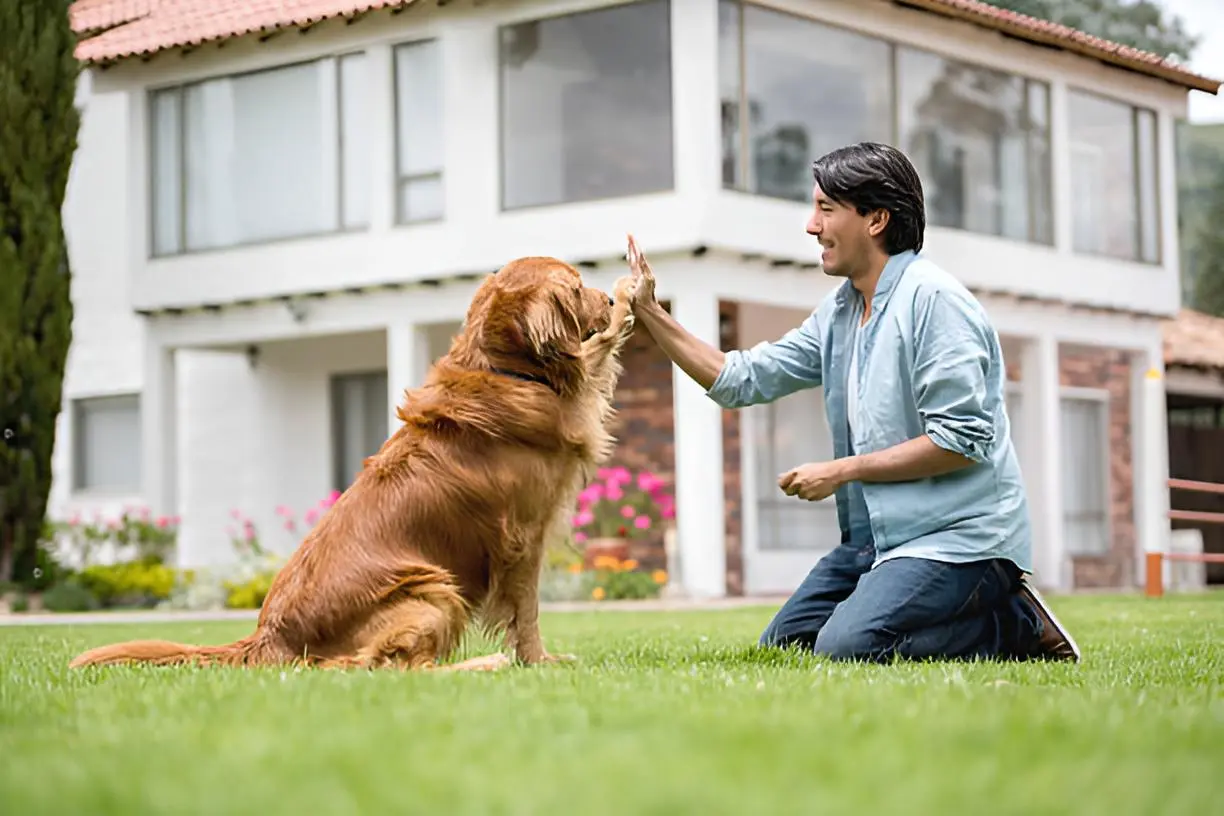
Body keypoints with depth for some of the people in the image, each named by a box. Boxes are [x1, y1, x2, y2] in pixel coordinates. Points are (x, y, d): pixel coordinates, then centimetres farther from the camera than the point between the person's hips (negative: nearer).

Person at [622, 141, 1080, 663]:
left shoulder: (932, 299, -15)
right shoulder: (838, 312, 12)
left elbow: (961, 439, -21)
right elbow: (741, 380, 14)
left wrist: (843, 470, -15)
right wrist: (649, 313, 7)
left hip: (955, 534, -9)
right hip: (877, 533, 9)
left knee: (846, 648, -26)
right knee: (782, 646, 7)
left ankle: (1014, 622, -4)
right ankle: (982, 606, 9)